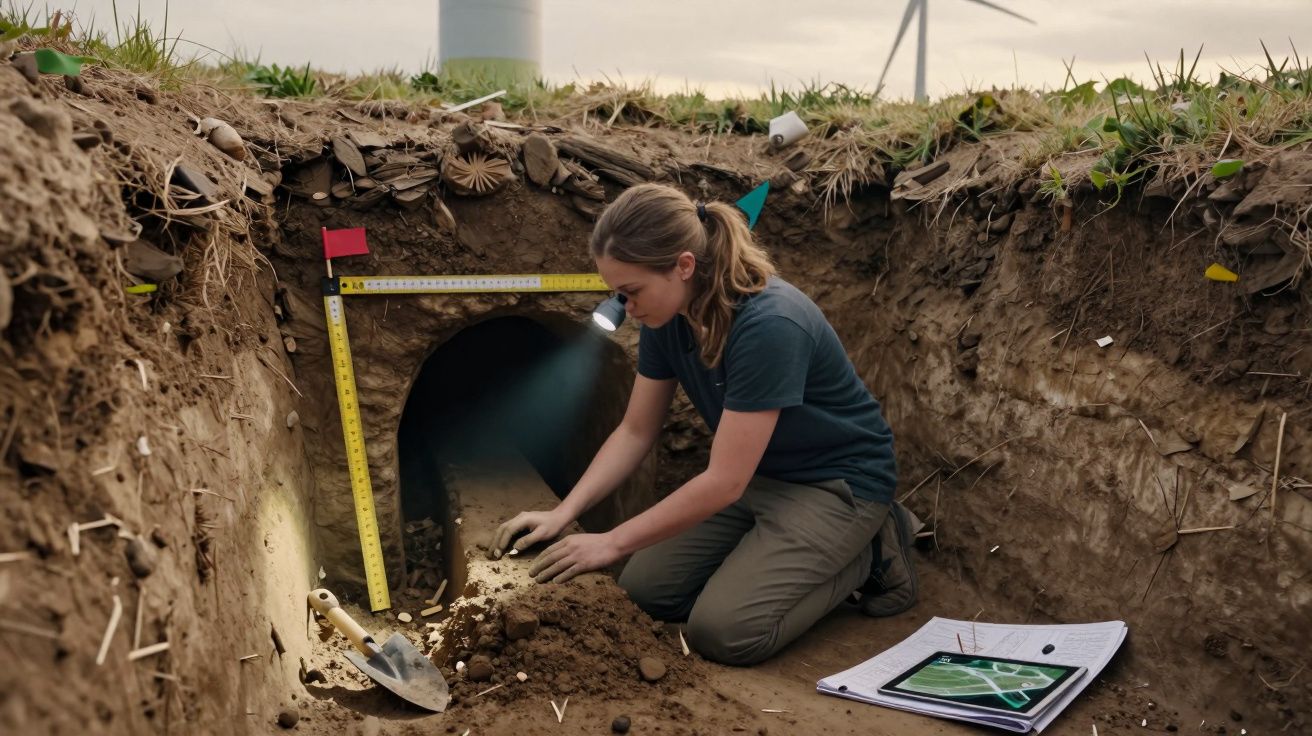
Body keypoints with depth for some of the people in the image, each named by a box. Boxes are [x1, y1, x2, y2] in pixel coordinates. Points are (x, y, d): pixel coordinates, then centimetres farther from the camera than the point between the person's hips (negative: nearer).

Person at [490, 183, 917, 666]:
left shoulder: (769, 325, -33)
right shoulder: (669, 317, -9)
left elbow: (724, 481, -30)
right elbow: (635, 431, 1)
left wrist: (612, 543, -22)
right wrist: (562, 514, -11)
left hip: (836, 483, -7)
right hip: (758, 476, 7)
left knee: (724, 631, -20)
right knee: (644, 591, -3)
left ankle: (867, 555, 1)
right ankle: (776, 546, 13)